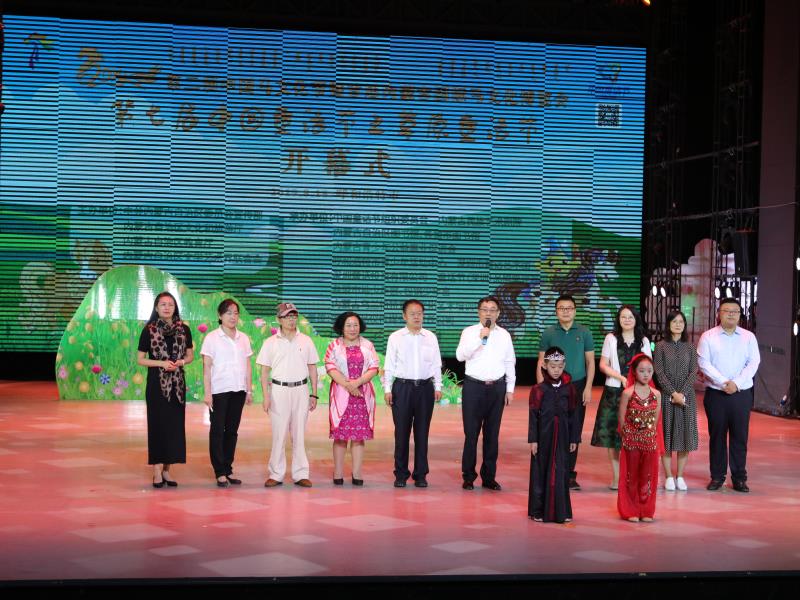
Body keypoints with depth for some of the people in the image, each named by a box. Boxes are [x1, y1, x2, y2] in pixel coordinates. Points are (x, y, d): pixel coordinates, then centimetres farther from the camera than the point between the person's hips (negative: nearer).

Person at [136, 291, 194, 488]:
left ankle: (167, 469, 11)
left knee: (175, 425, 2)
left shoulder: (183, 329, 5)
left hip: (177, 383, 3)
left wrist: (181, 362, -7)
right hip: (156, 383, -3)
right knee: (157, 424, -2)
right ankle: (157, 471, 2)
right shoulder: (149, 330, -1)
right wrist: (162, 363, -13)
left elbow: (190, 355, 14)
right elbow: (140, 359, 0)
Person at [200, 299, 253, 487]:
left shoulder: (243, 338, 10)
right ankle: (220, 473, 4)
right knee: (217, 430, 0)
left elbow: (248, 366, 12)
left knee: (232, 430, 8)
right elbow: (207, 367, -5)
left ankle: (228, 470, 15)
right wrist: (207, 393, -10)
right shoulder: (212, 338, -2)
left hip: (238, 390, 4)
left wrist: (249, 390, 8)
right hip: (219, 391, -4)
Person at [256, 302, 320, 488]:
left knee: (299, 434, 4)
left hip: (301, 390, 2)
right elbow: (264, 372, 3)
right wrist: (266, 397, -5)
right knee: (278, 434, -2)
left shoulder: (306, 341, 8)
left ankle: (301, 474, 9)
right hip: (279, 390, -1)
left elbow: (312, 369, 12)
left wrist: (314, 394, 8)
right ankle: (276, 474, 5)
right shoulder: (270, 343, 3)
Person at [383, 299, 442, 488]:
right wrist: (387, 389, -2)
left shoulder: (431, 338, 8)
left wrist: (438, 387, 5)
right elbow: (389, 365, 3)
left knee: (422, 432, 5)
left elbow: (436, 364, 10)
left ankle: (421, 474, 12)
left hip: (425, 388, 2)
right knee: (401, 432, 1)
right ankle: (401, 474, 9)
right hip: (402, 387, -1)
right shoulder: (395, 338, 3)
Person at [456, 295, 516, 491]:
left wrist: (510, 389, 10)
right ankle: (468, 476, 9)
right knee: (471, 432, -1)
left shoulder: (504, 335, 9)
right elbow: (460, 355, -13)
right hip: (474, 386, -3)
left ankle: (489, 476, 17)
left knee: (492, 433, 8)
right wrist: (480, 338, -20)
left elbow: (510, 363, 13)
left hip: (497, 387, 3)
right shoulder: (470, 332, 0)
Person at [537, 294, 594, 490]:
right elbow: (541, 363, 5)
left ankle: (569, 474, 10)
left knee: (574, 432, 2)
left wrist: (588, 388, -2)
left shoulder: (584, 332, 6)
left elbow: (590, 362, 7)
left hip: (577, 386, 1)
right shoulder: (548, 333, 5)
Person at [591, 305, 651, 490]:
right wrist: (622, 378, -10)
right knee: (612, 433, -1)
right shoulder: (611, 339, 5)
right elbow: (603, 365, 2)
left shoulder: (643, 341, 10)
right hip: (614, 391, -1)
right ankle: (616, 476, 7)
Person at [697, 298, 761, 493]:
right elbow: (704, 363, -5)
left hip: (741, 393, 1)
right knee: (717, 435, 4)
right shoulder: (708, 337, 2)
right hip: (715, 394, -1)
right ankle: (717, 476, 13)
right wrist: (724, 383, -15)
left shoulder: (748, 337, 7)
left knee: (740, 436, 3)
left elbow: (753, 363, 0)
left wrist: (736, 383, -13)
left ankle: (739, 478, 10)